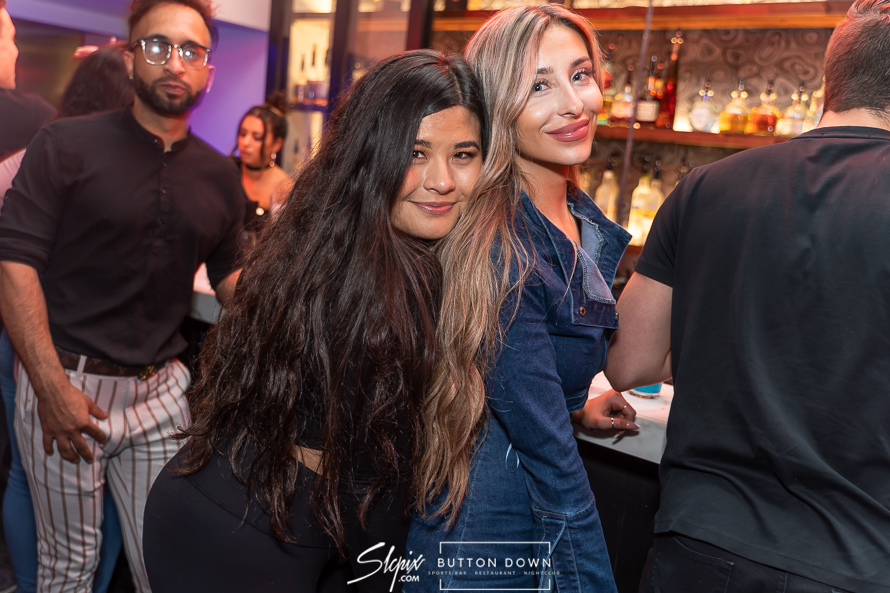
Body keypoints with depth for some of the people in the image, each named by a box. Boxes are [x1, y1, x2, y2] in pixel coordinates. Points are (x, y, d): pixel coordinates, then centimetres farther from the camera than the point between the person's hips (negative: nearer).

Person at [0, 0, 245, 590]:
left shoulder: (219, 176, 7)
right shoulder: (66, 145, -5)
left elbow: (229, 276, 15)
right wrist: (52, 386, -17)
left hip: (160, 390, 3)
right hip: (66, 382, -3)